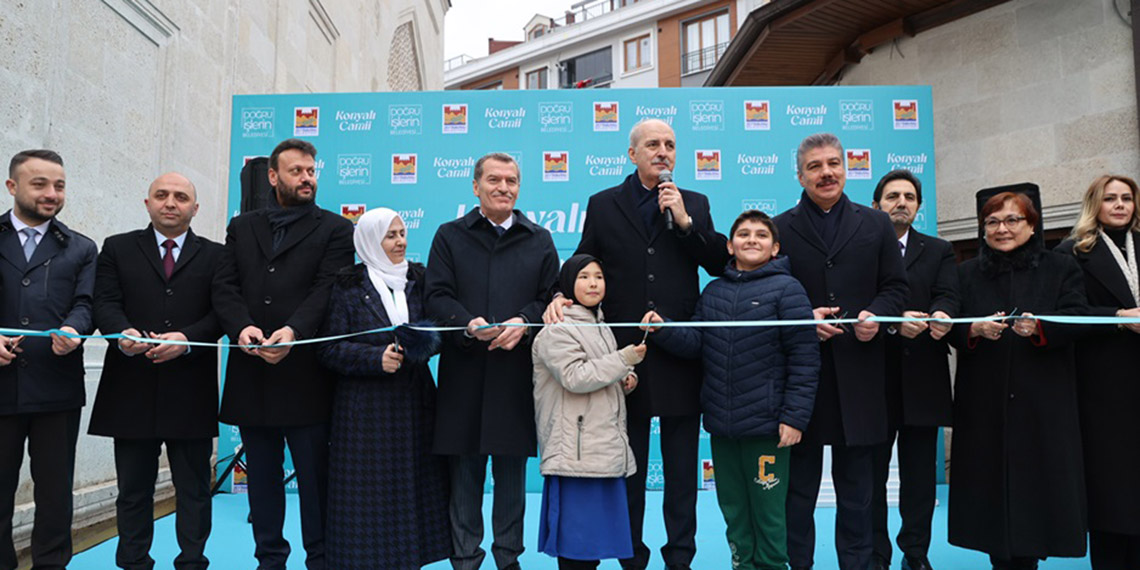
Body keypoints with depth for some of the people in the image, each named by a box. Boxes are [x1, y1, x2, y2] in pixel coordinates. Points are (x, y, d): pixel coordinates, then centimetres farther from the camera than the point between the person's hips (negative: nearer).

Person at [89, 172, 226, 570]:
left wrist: (187, 338, -20)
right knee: (133, 488, 11)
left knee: (194, 488, 7)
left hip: (191, 391, 0)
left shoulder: (215, 256, 8)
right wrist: (123, 333, -21)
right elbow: (106, 302, 0)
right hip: (132, 388, 1)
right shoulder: (118, 249, 10)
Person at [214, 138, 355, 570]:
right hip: (251, 373, 4)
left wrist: (293, 331, -25)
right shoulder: (241, 228, 16)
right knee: (262, 477, 13)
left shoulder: (335, 230, 4)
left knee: (315, 477, 3)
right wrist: (242, 326, -15)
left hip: (305, 374, -4)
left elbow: (327, 290, -9)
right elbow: (227, 288, 5)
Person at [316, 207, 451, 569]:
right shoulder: (348, 287, -2)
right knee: (369, 493, 1)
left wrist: (423, 344, -10)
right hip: (365, 408, -3)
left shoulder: (418, 281, 9)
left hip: (413, 403, 4)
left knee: (413, 488, 6)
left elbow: (437, 333, 12)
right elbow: (329, 350, -6)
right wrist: (377, 357, -18)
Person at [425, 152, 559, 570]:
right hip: (464, 374, -1)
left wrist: (523, 322, -14)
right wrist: (468, 324, -20)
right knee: (464, 472, 7)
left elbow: (551, 298, 5)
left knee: (512, 472, 10)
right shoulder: (450, 236, 7)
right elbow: (437, 297, -1)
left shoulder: (539, 240, 11)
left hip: (517, 373, 1)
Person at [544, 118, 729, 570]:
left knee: (681, 467, 10)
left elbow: (720, 265, -2)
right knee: (629, 465, 11)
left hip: (680, 351, 1)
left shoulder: (694, 204, 7)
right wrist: (560, 296, -13)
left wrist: (685, 221, -11)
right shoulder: (603, 205, 6)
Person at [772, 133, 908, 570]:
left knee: (856, 483, 11)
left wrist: (876, 313, -11)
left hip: (859, 372, 2)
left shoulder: (876, 225, 11)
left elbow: (895, 287, 9)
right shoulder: (780, 229, 5)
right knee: (799, 484, 7)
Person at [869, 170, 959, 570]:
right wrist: (893, 324, -26)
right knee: (872, 472, 5)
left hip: (923, 379, 2)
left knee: (920, 473, 9)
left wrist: (941, 316, -26)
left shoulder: (939, 251, 13)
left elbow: (948, 294, -4)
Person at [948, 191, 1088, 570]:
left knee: (1036, 480, -1)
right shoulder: (967, 274, 12)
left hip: (1043, 401, -1)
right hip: (985, 403, 1)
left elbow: (1076, 321, -3)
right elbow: (952, 329, 5)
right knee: (991, 481, 1)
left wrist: (1038, 327, -23)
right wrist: (976, 330, -17)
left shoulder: (1062, 268, 9)